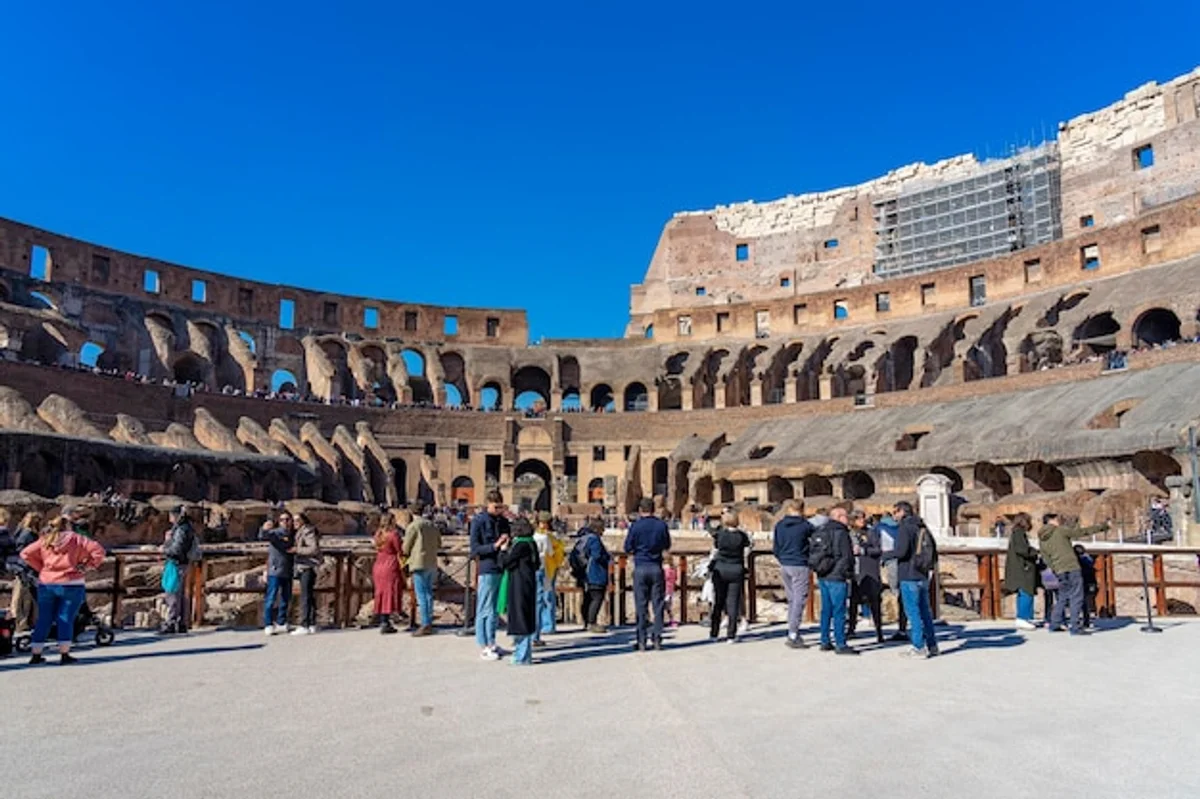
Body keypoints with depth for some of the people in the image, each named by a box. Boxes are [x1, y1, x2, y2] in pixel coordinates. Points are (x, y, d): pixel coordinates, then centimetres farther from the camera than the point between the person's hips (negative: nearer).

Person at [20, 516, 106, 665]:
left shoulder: (44, 541, 9)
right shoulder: (76, 539, 0)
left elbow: (25, 554, 3)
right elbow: (98, 551, -10)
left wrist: (41, 568, 9)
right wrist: (86, 566, -1)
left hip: (46, 584, 4)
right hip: (70, 584, -3)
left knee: (43, 620, 12)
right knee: (66, 619, 1)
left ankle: (36, 654, 16)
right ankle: (64, 655, 1)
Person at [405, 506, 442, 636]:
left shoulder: (413, 526, -9)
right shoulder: (434, 526, 12)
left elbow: (406, 548, -3)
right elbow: (439, 545, 17)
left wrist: (407, 554, 18)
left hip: (419, 563, -7)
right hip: (432, 564, 7)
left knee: (421, 595, -5)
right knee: (428, 593, 13)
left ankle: (425, 625, -7)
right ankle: (429, 623, 17)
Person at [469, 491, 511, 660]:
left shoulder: (503, 521, 12)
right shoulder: (478, 521, -6)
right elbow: (475, 549, -10)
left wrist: (509, 542, -1)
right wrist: (495, 546, -20)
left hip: (501, 569, 6)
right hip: (487, 570, -6)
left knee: (495, 608, 14)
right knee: (485, 609, -1)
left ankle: (491, 643, 23)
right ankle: (484, 647, 6)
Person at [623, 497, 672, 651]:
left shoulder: (635, 526, -6)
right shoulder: (661, 525, 0)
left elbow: (628, 548, -1)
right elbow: (667, 546, 12)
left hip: (640, 568, -1)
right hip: (656, 567, 2)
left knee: (641, 606, 4)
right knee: (657, 604, 8)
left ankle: (641, 642, 6)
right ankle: (657, 638, 9)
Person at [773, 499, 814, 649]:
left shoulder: (779, 525, 5)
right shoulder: (806, 525, -9)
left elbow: (775, 548, 9)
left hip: (784, 566, 5)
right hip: (800, 566, -5)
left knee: (791, 600, 14)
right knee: (799, 600, -2)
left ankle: (793, 634, 17)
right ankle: (793, 635, -5)